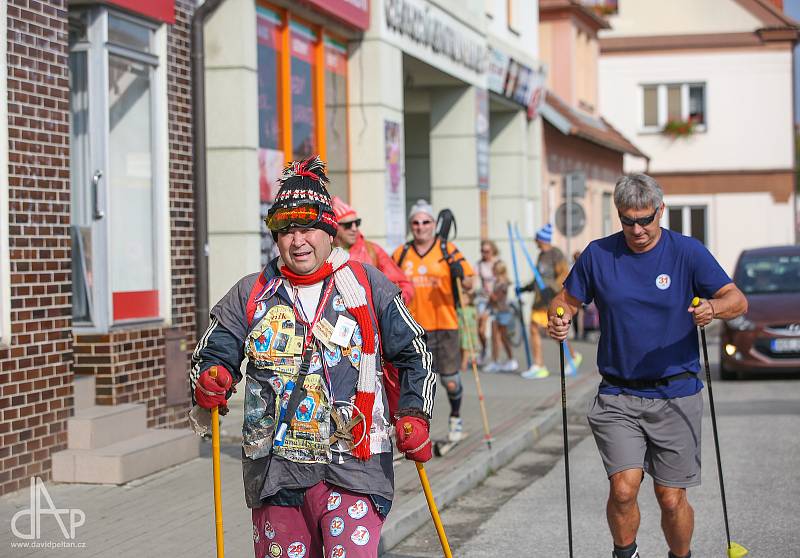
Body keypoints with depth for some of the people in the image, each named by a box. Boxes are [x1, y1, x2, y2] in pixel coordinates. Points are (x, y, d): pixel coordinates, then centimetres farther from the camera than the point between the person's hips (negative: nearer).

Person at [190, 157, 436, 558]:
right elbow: (210, 356, 9)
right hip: (275, 471, 2)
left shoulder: (368, 286, 5)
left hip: (353, 469, -2)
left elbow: (414, 355, 10)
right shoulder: (250, 295, 8)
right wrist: (210, 381, -14)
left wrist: (414, 416, -3)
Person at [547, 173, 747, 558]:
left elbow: (737, 300, -7)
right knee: (623, 489, -15)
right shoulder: (598, 254, 3)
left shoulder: (688, 252, -2)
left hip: (675, 395, -1)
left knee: (671, 498, 2)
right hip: (617, 396, 1)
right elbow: (566, 300, 13)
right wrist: (557, 320, -11)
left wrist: (713, 307, -29)